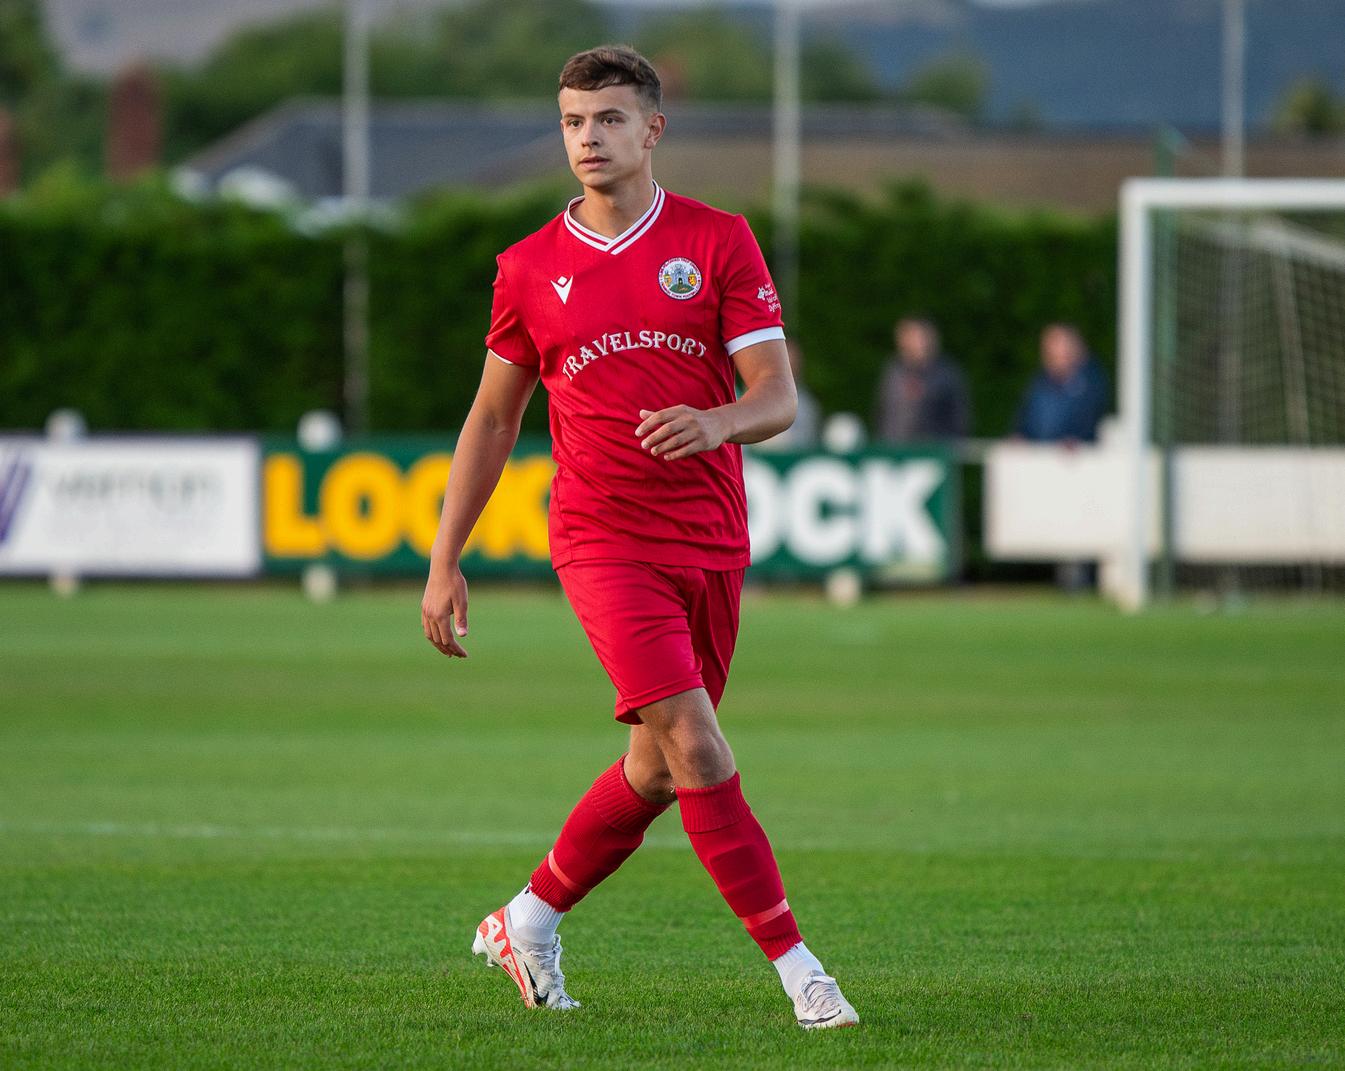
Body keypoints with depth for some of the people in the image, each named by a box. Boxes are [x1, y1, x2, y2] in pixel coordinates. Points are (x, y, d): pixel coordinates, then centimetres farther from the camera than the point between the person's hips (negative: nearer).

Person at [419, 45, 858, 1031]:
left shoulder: (718, 242, 1)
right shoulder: (531, 269, 4)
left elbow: (778, 396, -4)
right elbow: (494, 416, 13)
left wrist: (718, 422, -27)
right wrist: (445, 562, 10)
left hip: (712, 543, 2)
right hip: (604, 541, -2)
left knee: (656, 768, 10)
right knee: (696, 748, -17)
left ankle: (527, 923, 31)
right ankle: (797, 968, -16)